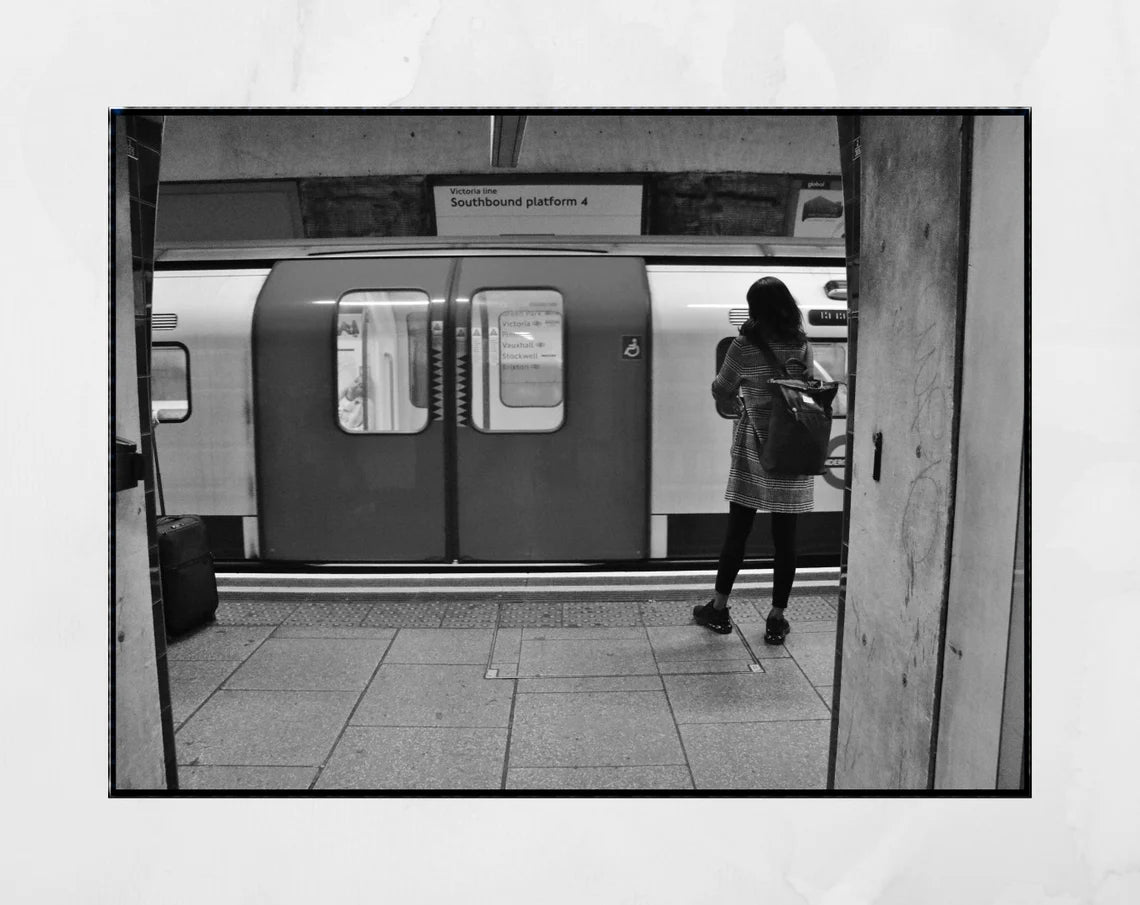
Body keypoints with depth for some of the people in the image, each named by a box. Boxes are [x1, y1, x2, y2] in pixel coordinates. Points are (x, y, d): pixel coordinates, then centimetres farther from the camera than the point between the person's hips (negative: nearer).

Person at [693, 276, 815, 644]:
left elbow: (722, 390, 3)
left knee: (737, 531, 9)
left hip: (753, 446, -2)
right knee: (785, 537, 7)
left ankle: (718, 608, 20)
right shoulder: (802, 346, 0)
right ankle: (776, 618, 15)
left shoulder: (744, 346, -9)